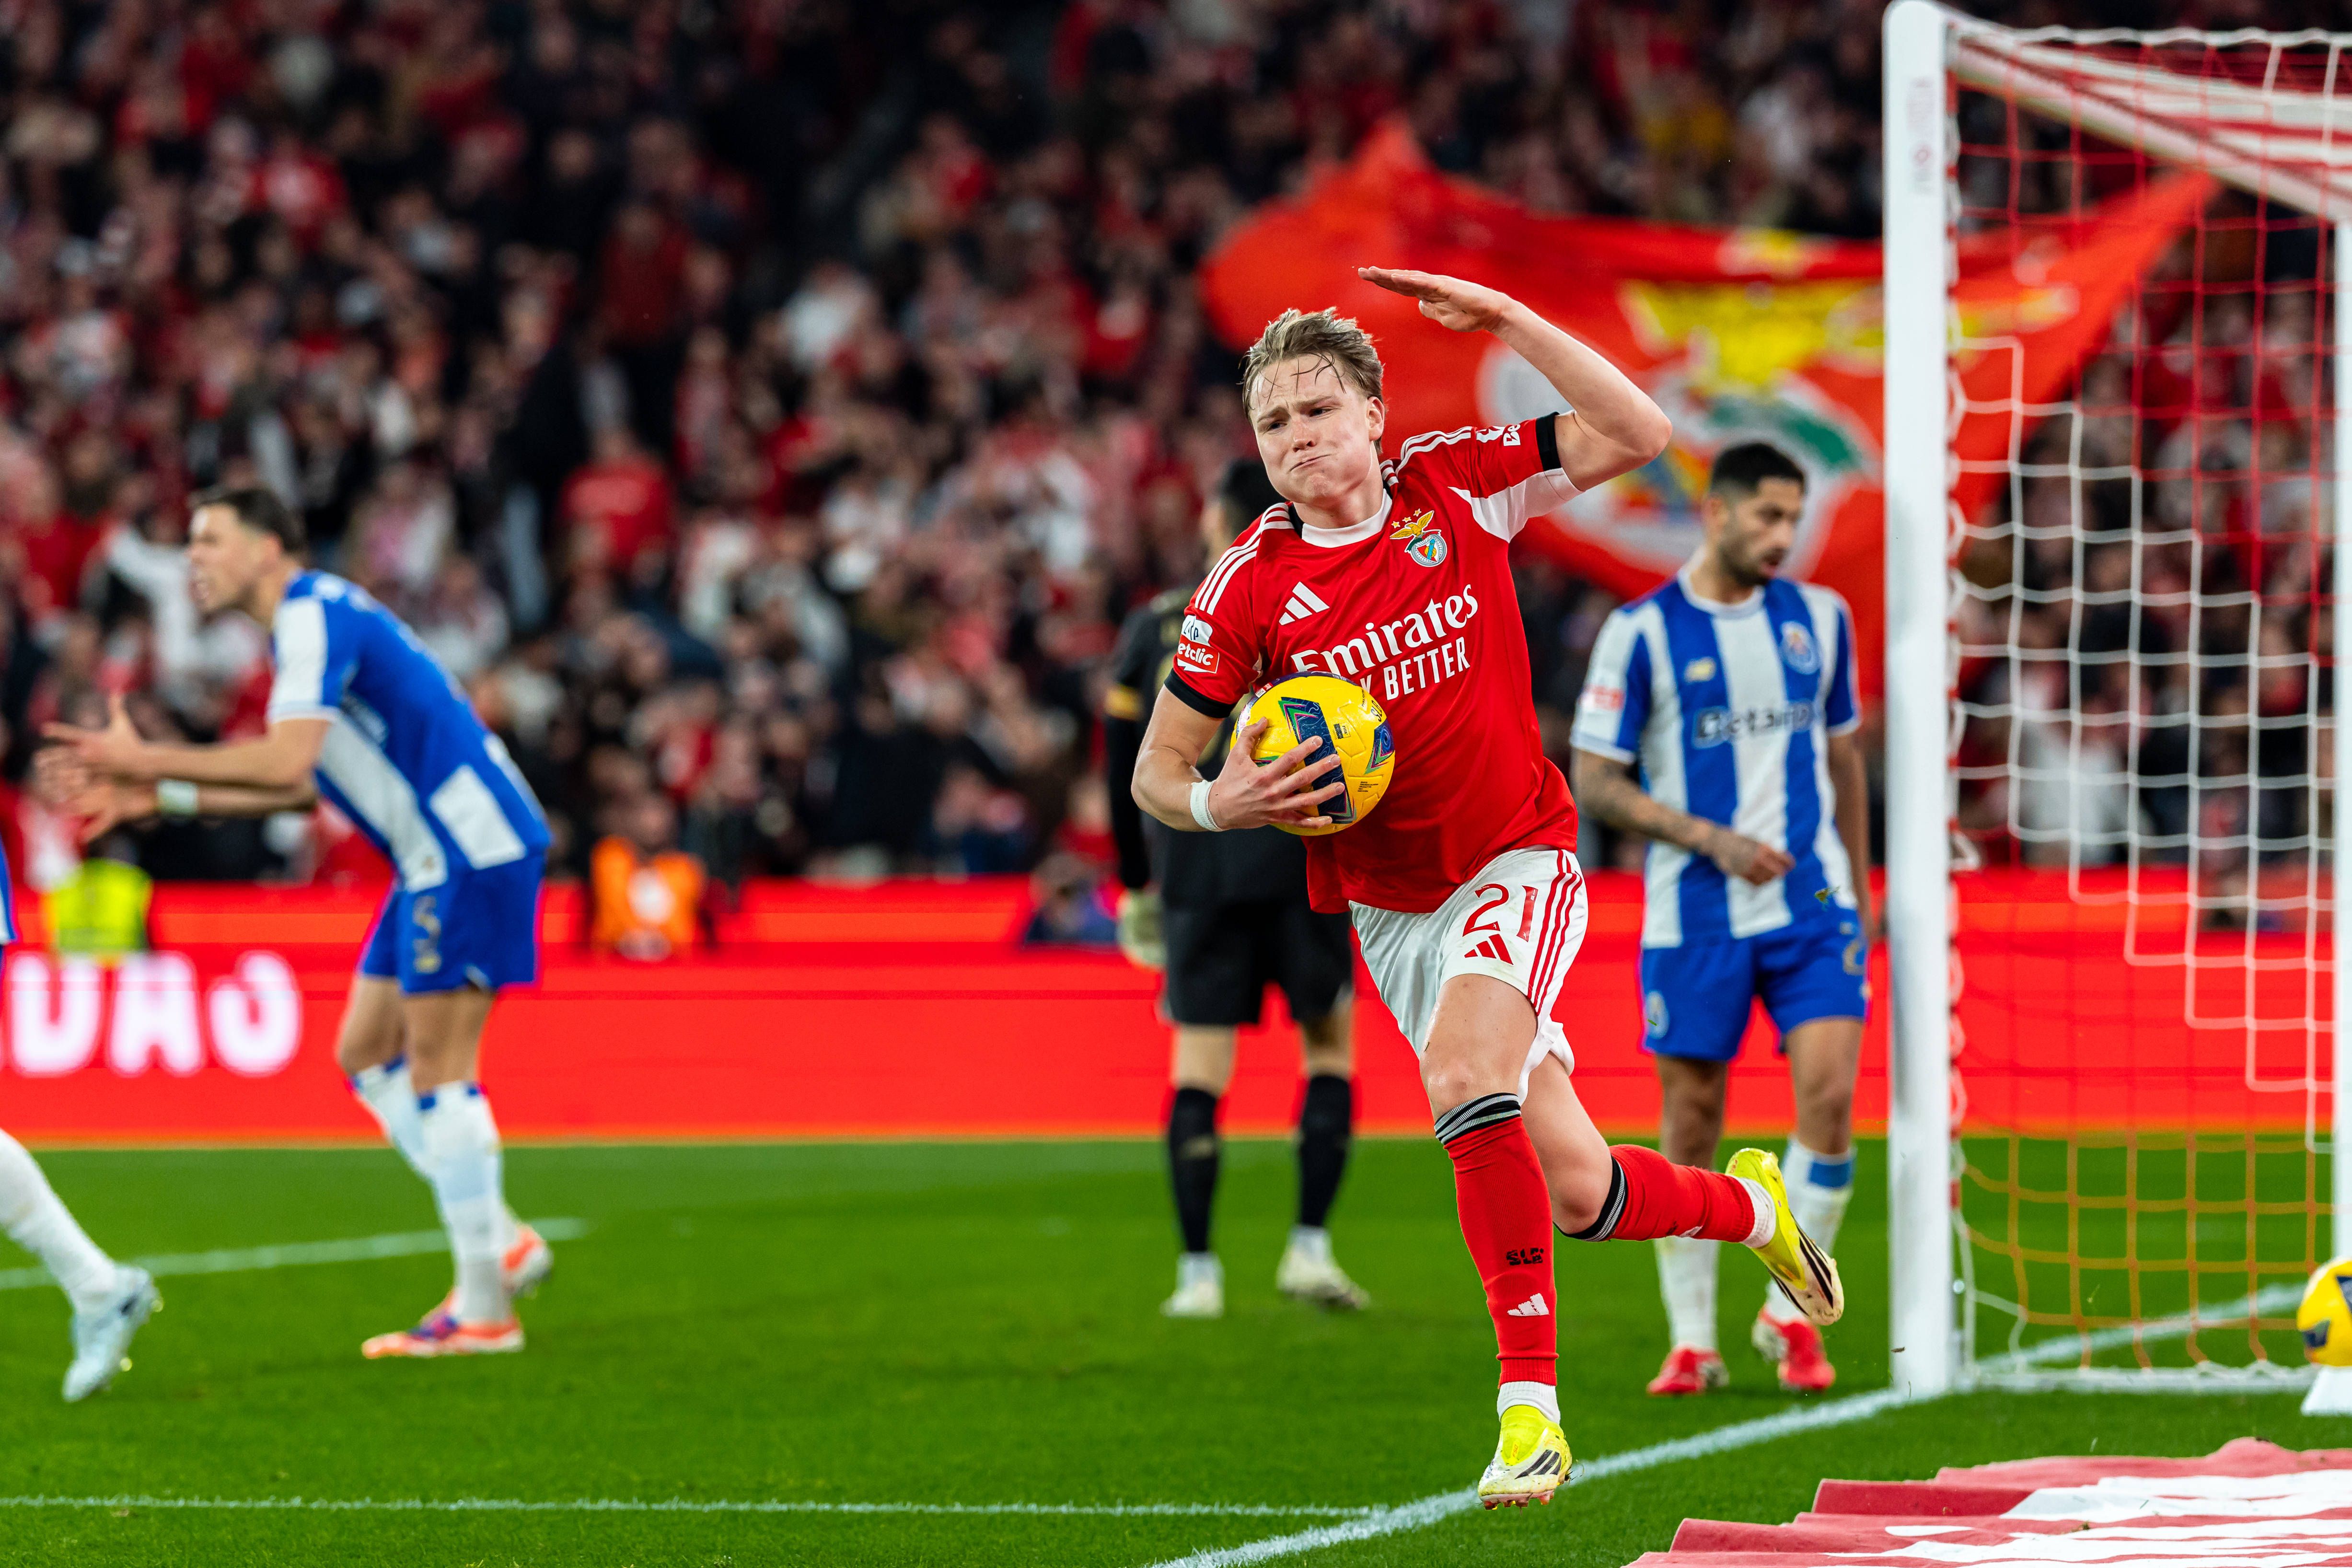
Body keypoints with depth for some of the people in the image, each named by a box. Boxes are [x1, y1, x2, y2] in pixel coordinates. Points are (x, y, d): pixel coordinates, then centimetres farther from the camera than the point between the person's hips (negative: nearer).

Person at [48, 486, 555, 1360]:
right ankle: (500, 1245, 14)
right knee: (366, 1055, 12)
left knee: (437, 1071, -8)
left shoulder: (314, 615, -12)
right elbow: (300, 786, 22)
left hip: (471, 849, -10)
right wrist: (158, 798, 19)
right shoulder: (308, 624, 19)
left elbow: (286, 762, -24)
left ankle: (483, 1311, -5)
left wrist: (148, 760, -15)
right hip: (443, 858, 10)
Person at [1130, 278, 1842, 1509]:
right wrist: (1218, 804, -24)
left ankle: (1528, 1395, -27)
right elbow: (1157, 772, -1)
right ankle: (1746, 1204, 36)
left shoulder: (1456, 486, -5)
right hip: (1389, 908, 2)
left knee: (1464, 1079, -32)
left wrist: (1502, 318, -12)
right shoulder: (1251, 584, -6)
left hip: (1518, 864, -2)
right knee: (1575, 1192, 3)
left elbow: (1638, 434, -7)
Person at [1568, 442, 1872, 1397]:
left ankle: (1792, 1313, 4)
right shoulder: (1641, 631, -5)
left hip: (1813, 905, 2)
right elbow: (1594, 782, -6)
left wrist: (1860, 888, 19)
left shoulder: (1820, 620, 8)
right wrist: (1712, 839, -15)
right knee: (1690, 1125, 2)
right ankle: (1692, 1341, 13)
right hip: (1694, 916, -2)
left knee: (1831, 1094, -12)